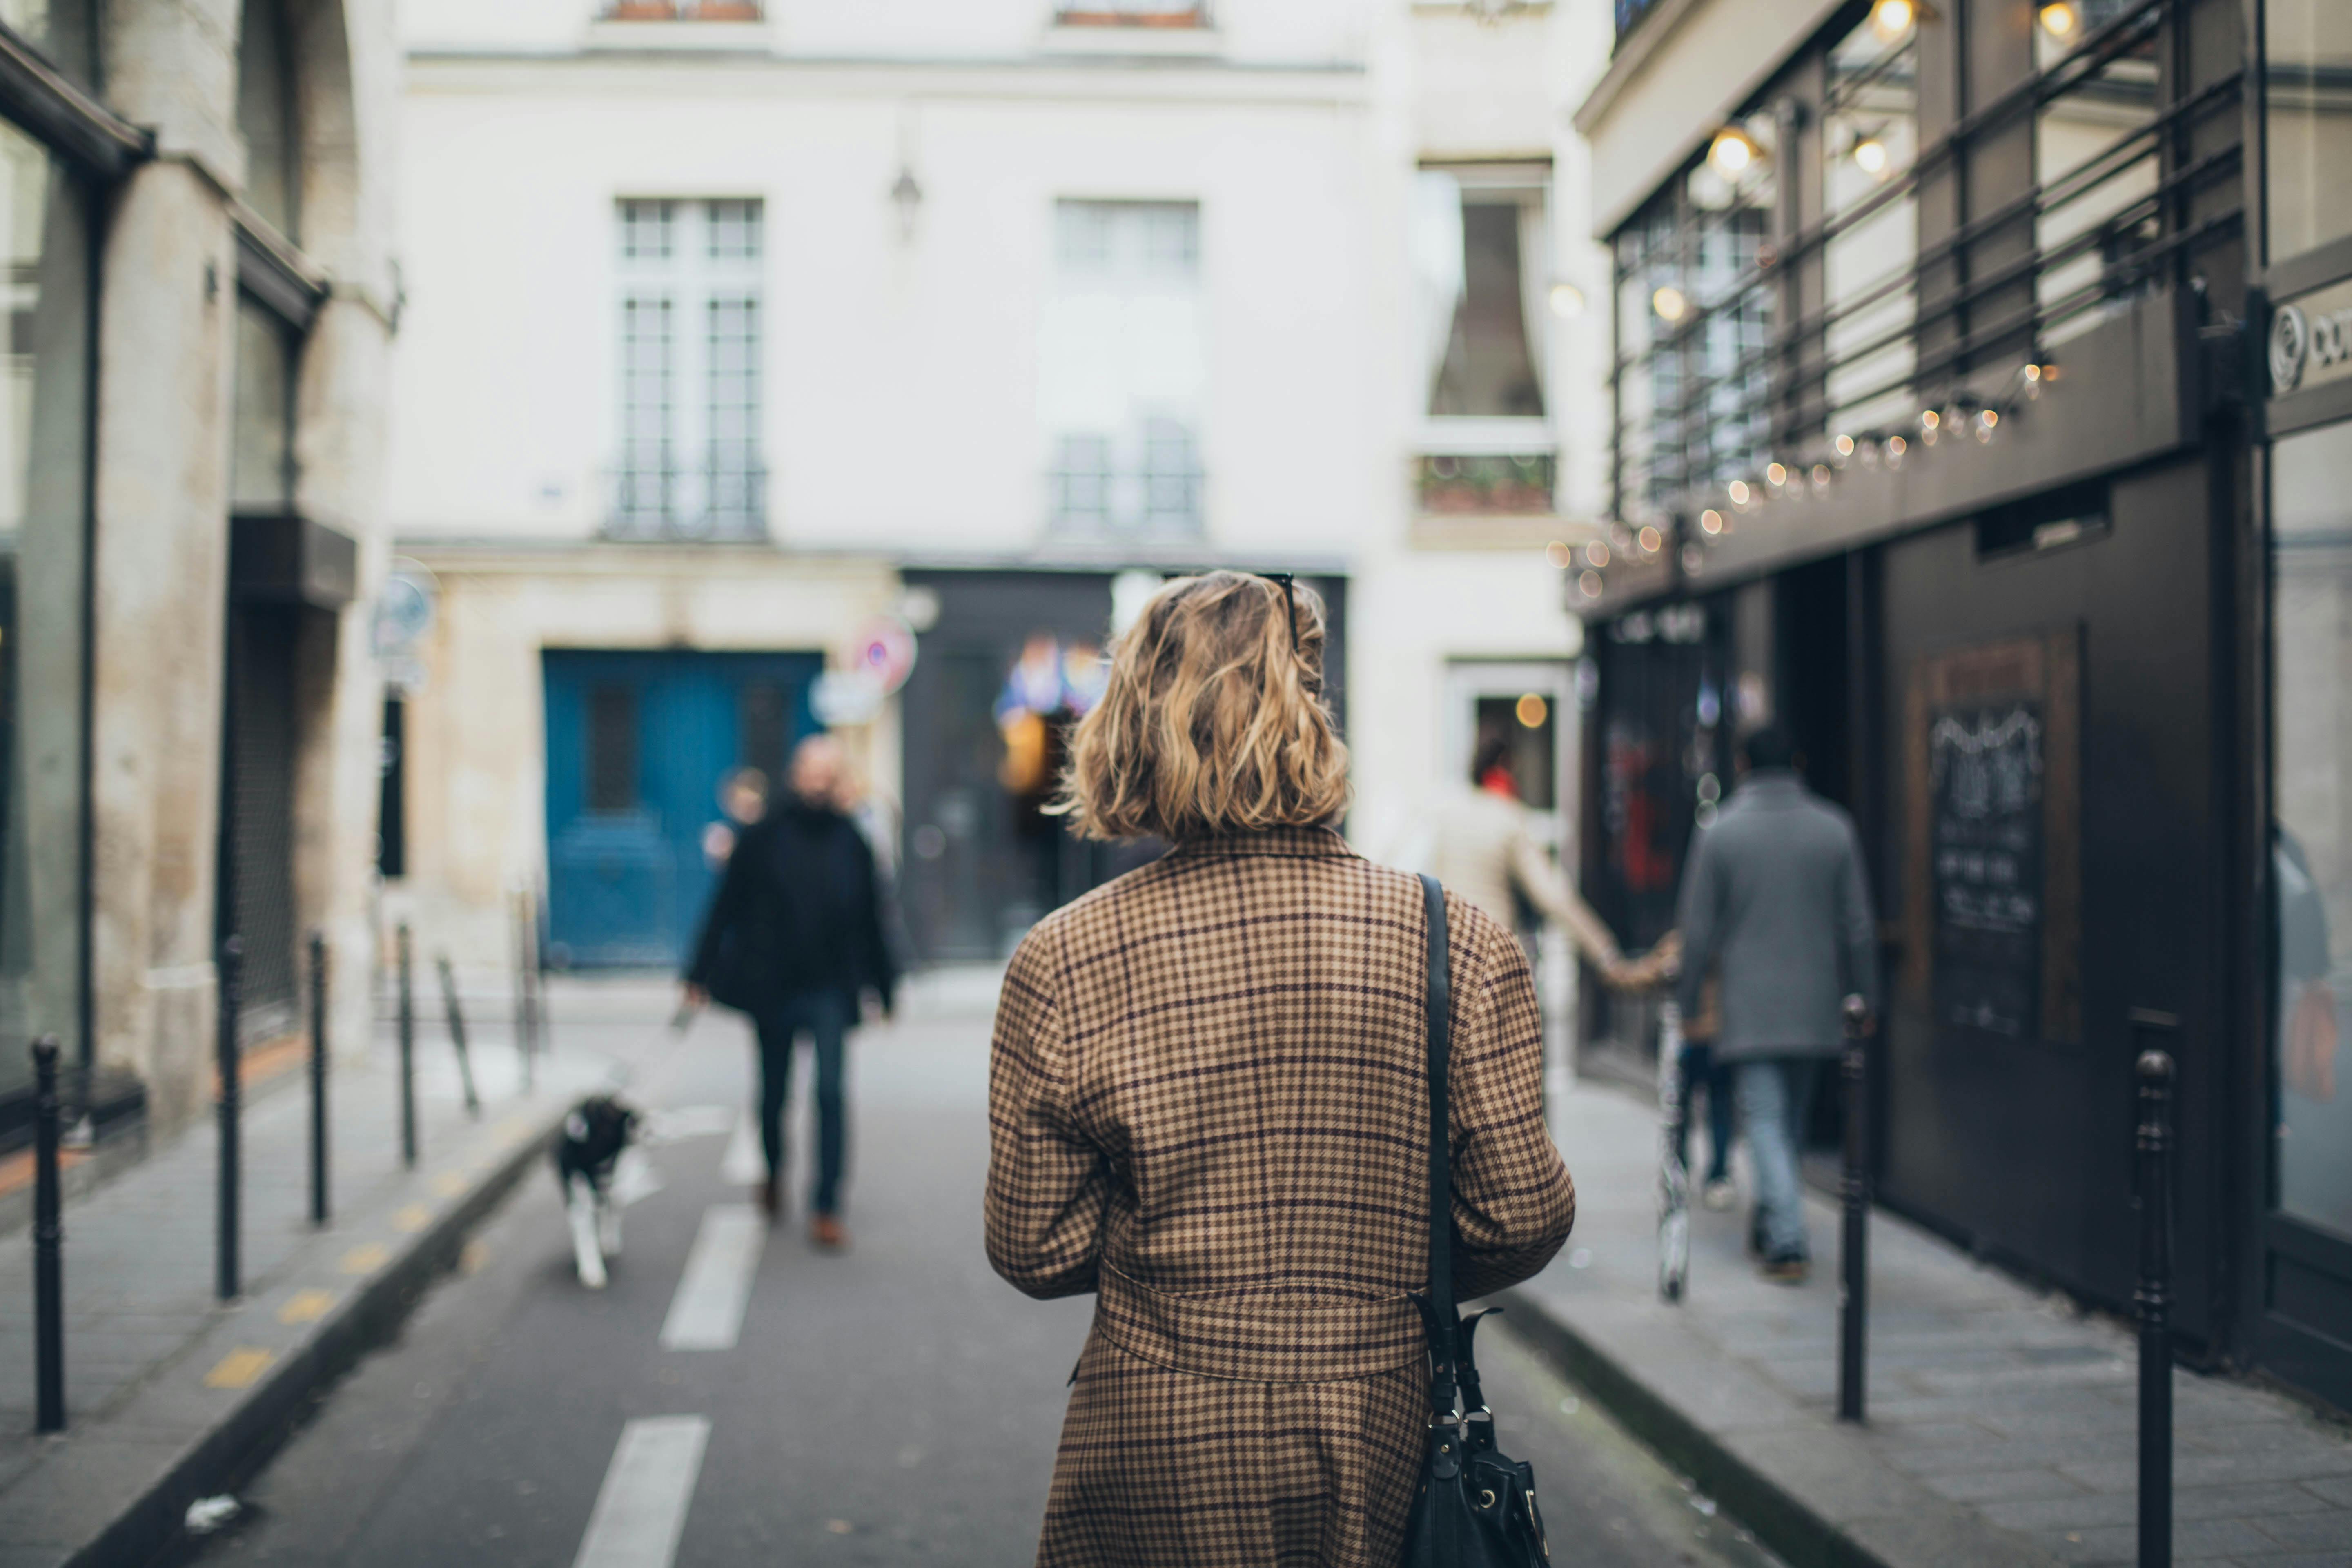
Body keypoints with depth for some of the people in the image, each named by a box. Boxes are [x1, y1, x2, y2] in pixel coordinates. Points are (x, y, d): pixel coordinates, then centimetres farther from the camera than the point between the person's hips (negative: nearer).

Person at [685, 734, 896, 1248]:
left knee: (831, 1091, -10)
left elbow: (870, 920, 11)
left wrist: (882, 986, 15)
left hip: (829, 989, 0)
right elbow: (726, 908, 0)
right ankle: (773, 1173, 40)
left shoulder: (851, 843, 4)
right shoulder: (761, 839, -2)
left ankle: (827, 1207, -6)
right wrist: (700, 975, -2)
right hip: (771, 988, 0)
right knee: (774, 1091, 12)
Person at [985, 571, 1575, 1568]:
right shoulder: (1461, 944, -8)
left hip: (1159, 1461, 0)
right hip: (1388, 1455, 1)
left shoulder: (1062, 962, -10)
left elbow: (1036, 1252, -4)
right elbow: (1525, 1219, -4)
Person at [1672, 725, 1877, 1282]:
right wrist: (1864, 997, 12)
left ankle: (1787, 1241, -16)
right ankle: (1774, 1224, 28)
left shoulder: (1720, 835, -5)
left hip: (1750, 1009, -3)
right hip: (1816, 1006, 3)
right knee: (1792, 1118, 17)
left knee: (1764, 1120, -3)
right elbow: (1858, 926, 4)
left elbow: (1699, 932, -3)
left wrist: (1689, 1004, 5)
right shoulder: (1834, 829, 1)